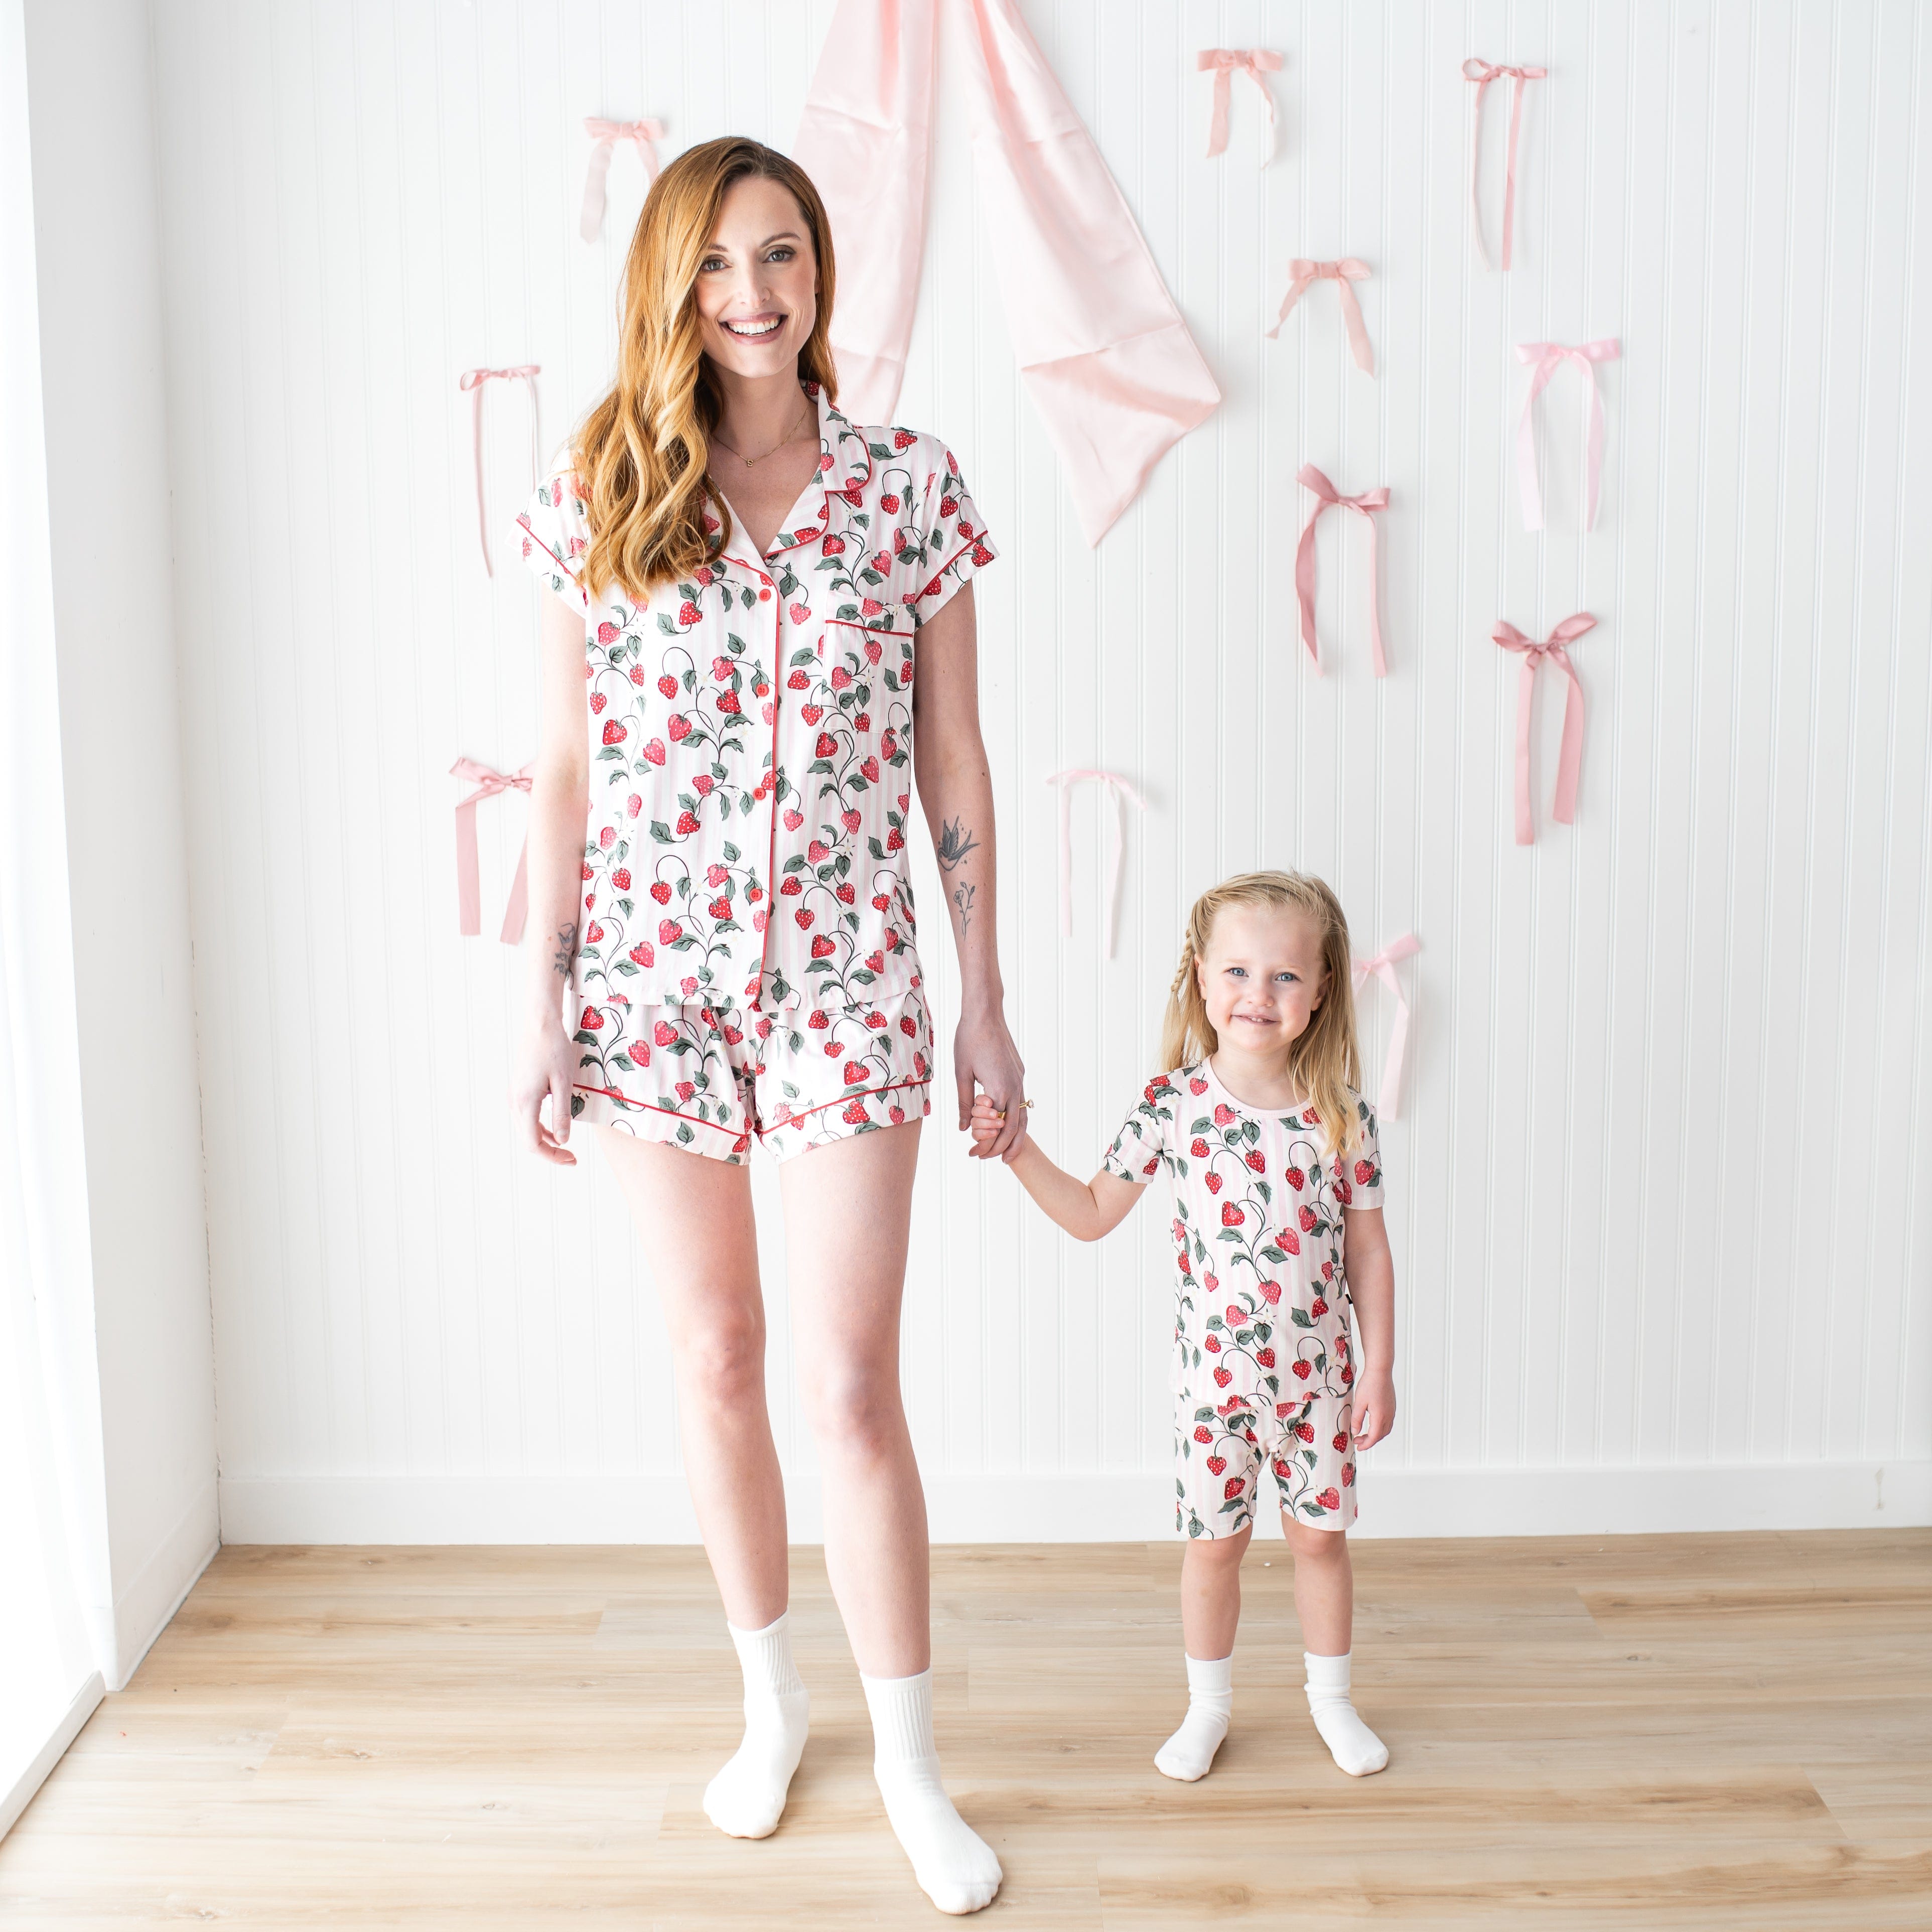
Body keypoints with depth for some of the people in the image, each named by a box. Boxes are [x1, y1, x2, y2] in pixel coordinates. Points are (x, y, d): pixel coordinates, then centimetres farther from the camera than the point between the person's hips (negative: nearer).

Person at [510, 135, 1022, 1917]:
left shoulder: (909, 485, 0)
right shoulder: (599, 496, 2)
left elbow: (953, 764, 3)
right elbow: (564, 767, 4)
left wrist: (987, 1006, 3)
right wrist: (543, 1003, 1)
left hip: (846, 981, -1)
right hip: (653, 976, 2)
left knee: (852, 1385, 0)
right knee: (716, 1360, 13)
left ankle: (910, 1763, 19)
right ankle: (774, 1699, 35)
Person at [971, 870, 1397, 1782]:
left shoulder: (1341, 1114, -8)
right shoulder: (1173, 1105, -10)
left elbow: (1367, 1246, -1)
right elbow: (1094, 1214, 0)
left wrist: (1379, 1367, -1)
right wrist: (1020, 1154, -12)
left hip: (1318, 1371, 1)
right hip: (1214, 1370, -1)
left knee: (1319, 1533, 14)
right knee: (1214, 1541, 12)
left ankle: (1330, 1698, 36)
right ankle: (1208, 1707, 32)